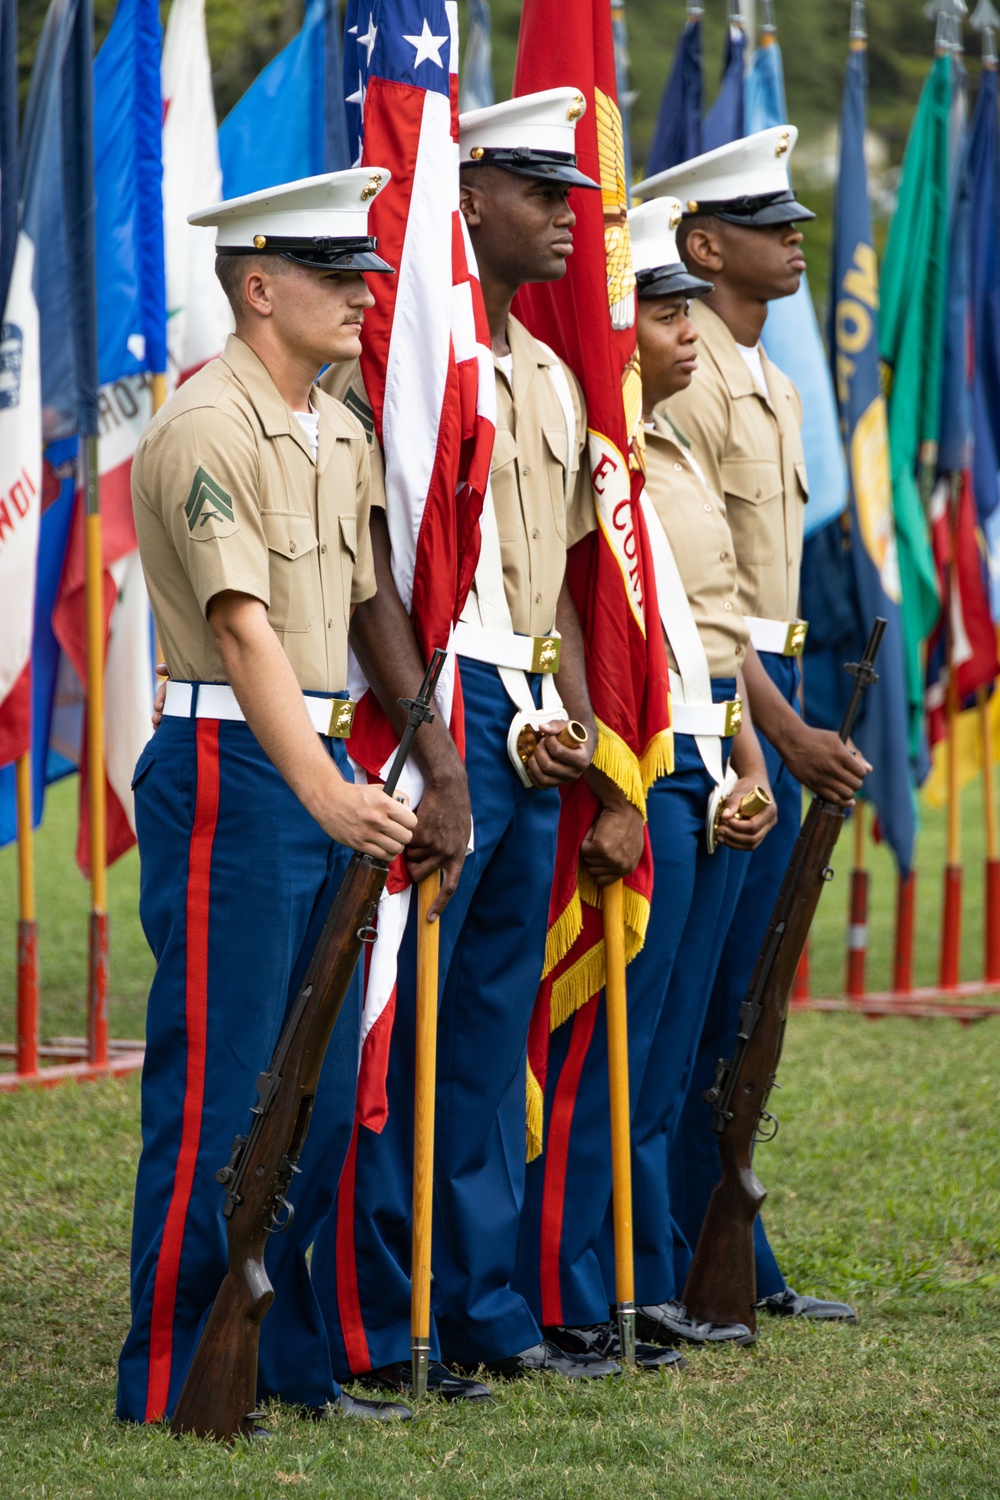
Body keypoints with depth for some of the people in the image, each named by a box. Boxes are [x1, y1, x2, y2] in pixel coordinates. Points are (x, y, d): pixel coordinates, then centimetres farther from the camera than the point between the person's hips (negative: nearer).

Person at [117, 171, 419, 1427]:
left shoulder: (341, 435, 13)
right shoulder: (204, 430, -14)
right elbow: (244, 630, -23)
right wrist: (324, 795, -32)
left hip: (327, 770, 9)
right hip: (233, 773, -9)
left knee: (320, 1091, 11)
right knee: (216, 1092, -5)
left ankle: (285, 1358, 20)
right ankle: (169, 1382, 2)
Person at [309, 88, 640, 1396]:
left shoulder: (551, 380, 17)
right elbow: (373, 575, -17)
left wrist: (577, 739, 12)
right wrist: (439, 762, -21)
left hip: (529, 727, 9)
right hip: (443, 715, -9)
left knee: (497, 1029, 12)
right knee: (401, 1031, -4)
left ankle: (484, 1307, 19)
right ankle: (376, 1331, 1)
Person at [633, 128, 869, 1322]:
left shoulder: (767, 383, 18)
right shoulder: (682, 380, -13)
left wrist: (797, 727, 17)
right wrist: (786, 733, -20)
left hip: (766, 698, 9)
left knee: (737, 1000, 11)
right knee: (686, 995, -6)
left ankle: (735, 1267, 15)